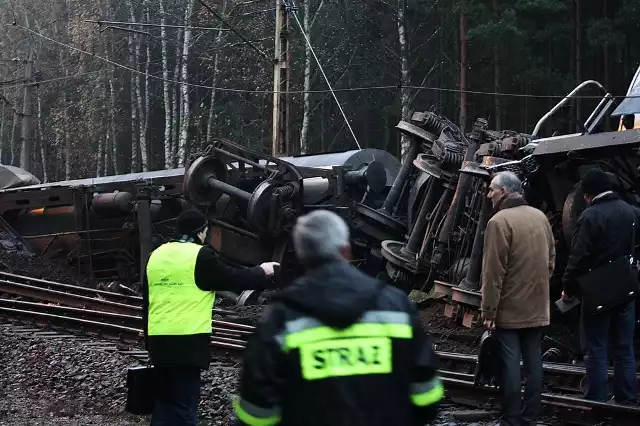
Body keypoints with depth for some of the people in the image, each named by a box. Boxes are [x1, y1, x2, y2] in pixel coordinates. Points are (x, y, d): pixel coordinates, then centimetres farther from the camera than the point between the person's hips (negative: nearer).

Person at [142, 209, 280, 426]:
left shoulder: (157, 255, 13)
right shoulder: (200, 256, -8)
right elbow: (232, 279, -1)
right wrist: (262, 273, 17)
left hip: (159, 339, 7)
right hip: (187, 341, -7)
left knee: (163, 399, 15)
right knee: (184, 402, -3)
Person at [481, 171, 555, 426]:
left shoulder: (500, 221, -15)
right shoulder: (540, 217, 8)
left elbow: (493, 272, -17)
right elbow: (551, 259, 15)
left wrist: (488, 311, -14)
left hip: (509, 309, -7)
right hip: (537, 308, 7)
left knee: (510, 365, -3)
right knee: (533, 364, 9)